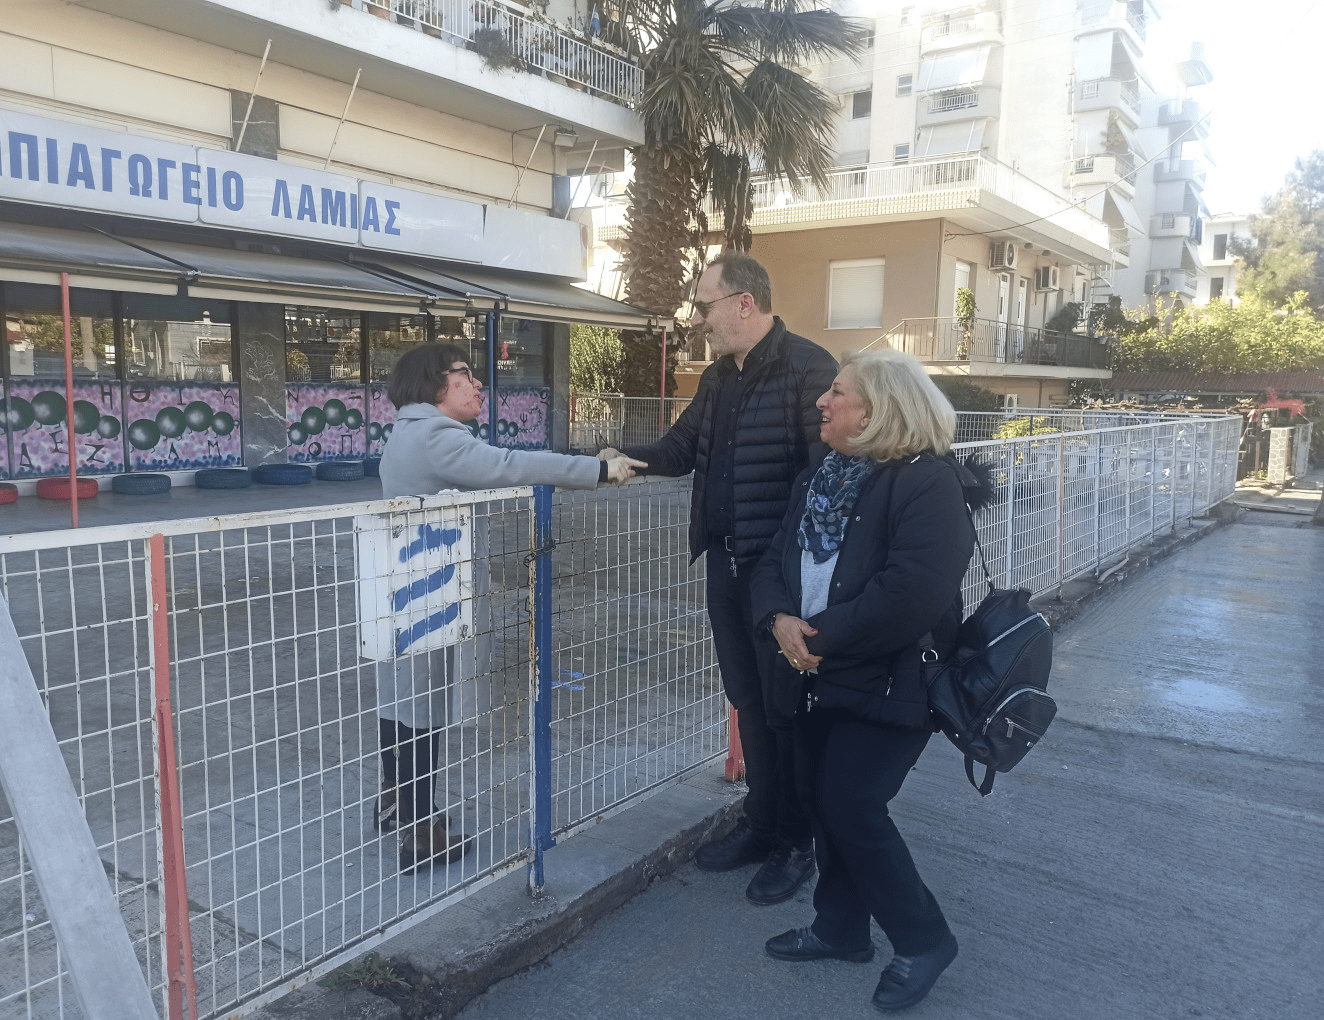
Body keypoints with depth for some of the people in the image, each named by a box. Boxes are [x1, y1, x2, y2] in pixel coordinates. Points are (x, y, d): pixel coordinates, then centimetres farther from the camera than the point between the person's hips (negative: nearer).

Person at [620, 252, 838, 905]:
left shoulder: (808, 368, -13)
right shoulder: (718, 378, 13)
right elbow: (680, 448, 20)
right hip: (726, 564, 8)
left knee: (785, 706, 5)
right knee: (748, 701, 17)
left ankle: (796, 844, 23)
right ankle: (759, 825, 33)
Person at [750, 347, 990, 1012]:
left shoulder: (929, 484, -17)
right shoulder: (819, 481, 11)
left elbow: (911, 594, -28)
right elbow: (774, 563, 8)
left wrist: (821, 637, -21)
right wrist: (780, 618, -14)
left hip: (887, 683, -8)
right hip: (822, 678, 8)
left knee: (853, 808, -7)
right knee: (822, 799, 14)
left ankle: (923, 939, 16)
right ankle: (841, 929, 34)